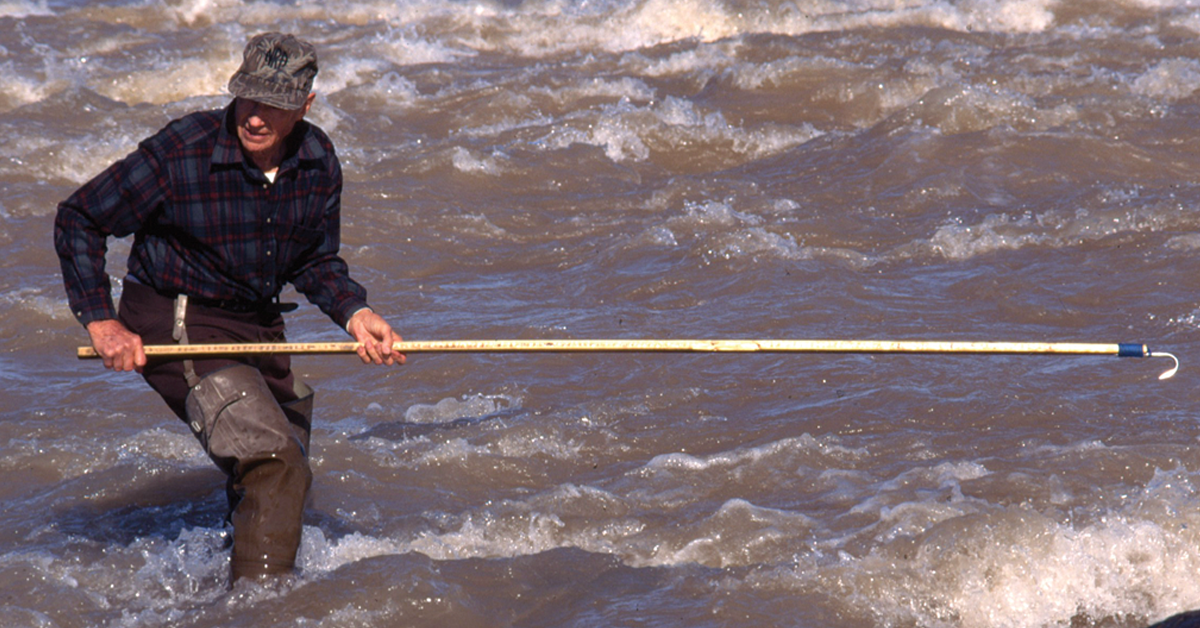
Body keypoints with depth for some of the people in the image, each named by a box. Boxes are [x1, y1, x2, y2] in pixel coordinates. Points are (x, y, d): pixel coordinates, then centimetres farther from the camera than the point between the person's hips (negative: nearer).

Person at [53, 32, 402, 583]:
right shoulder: (180, 154, -23)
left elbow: (314, 263, 8)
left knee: (283, 476, 24)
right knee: (275, 468, -23)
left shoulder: (318, 163, -6)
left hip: (259, 329, 7)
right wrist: (101, 321, -16)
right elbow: (77, 221, -13)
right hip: (176, 330, -7)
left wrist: (354, 313, -11)